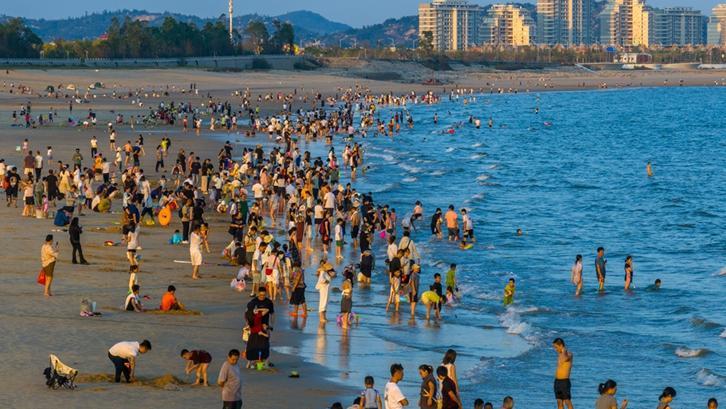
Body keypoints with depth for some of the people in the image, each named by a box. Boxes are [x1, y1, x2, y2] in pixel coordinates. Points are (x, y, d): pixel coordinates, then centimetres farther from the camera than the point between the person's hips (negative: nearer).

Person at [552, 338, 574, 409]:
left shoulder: (569, 354, -12)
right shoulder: (560, 354, 13)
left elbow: (564, 359, -36)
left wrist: (564, 351, -23)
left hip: (564, 381, -8)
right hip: (557, 381, 8)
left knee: (567, 402, -5)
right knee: (559, 402, 9)